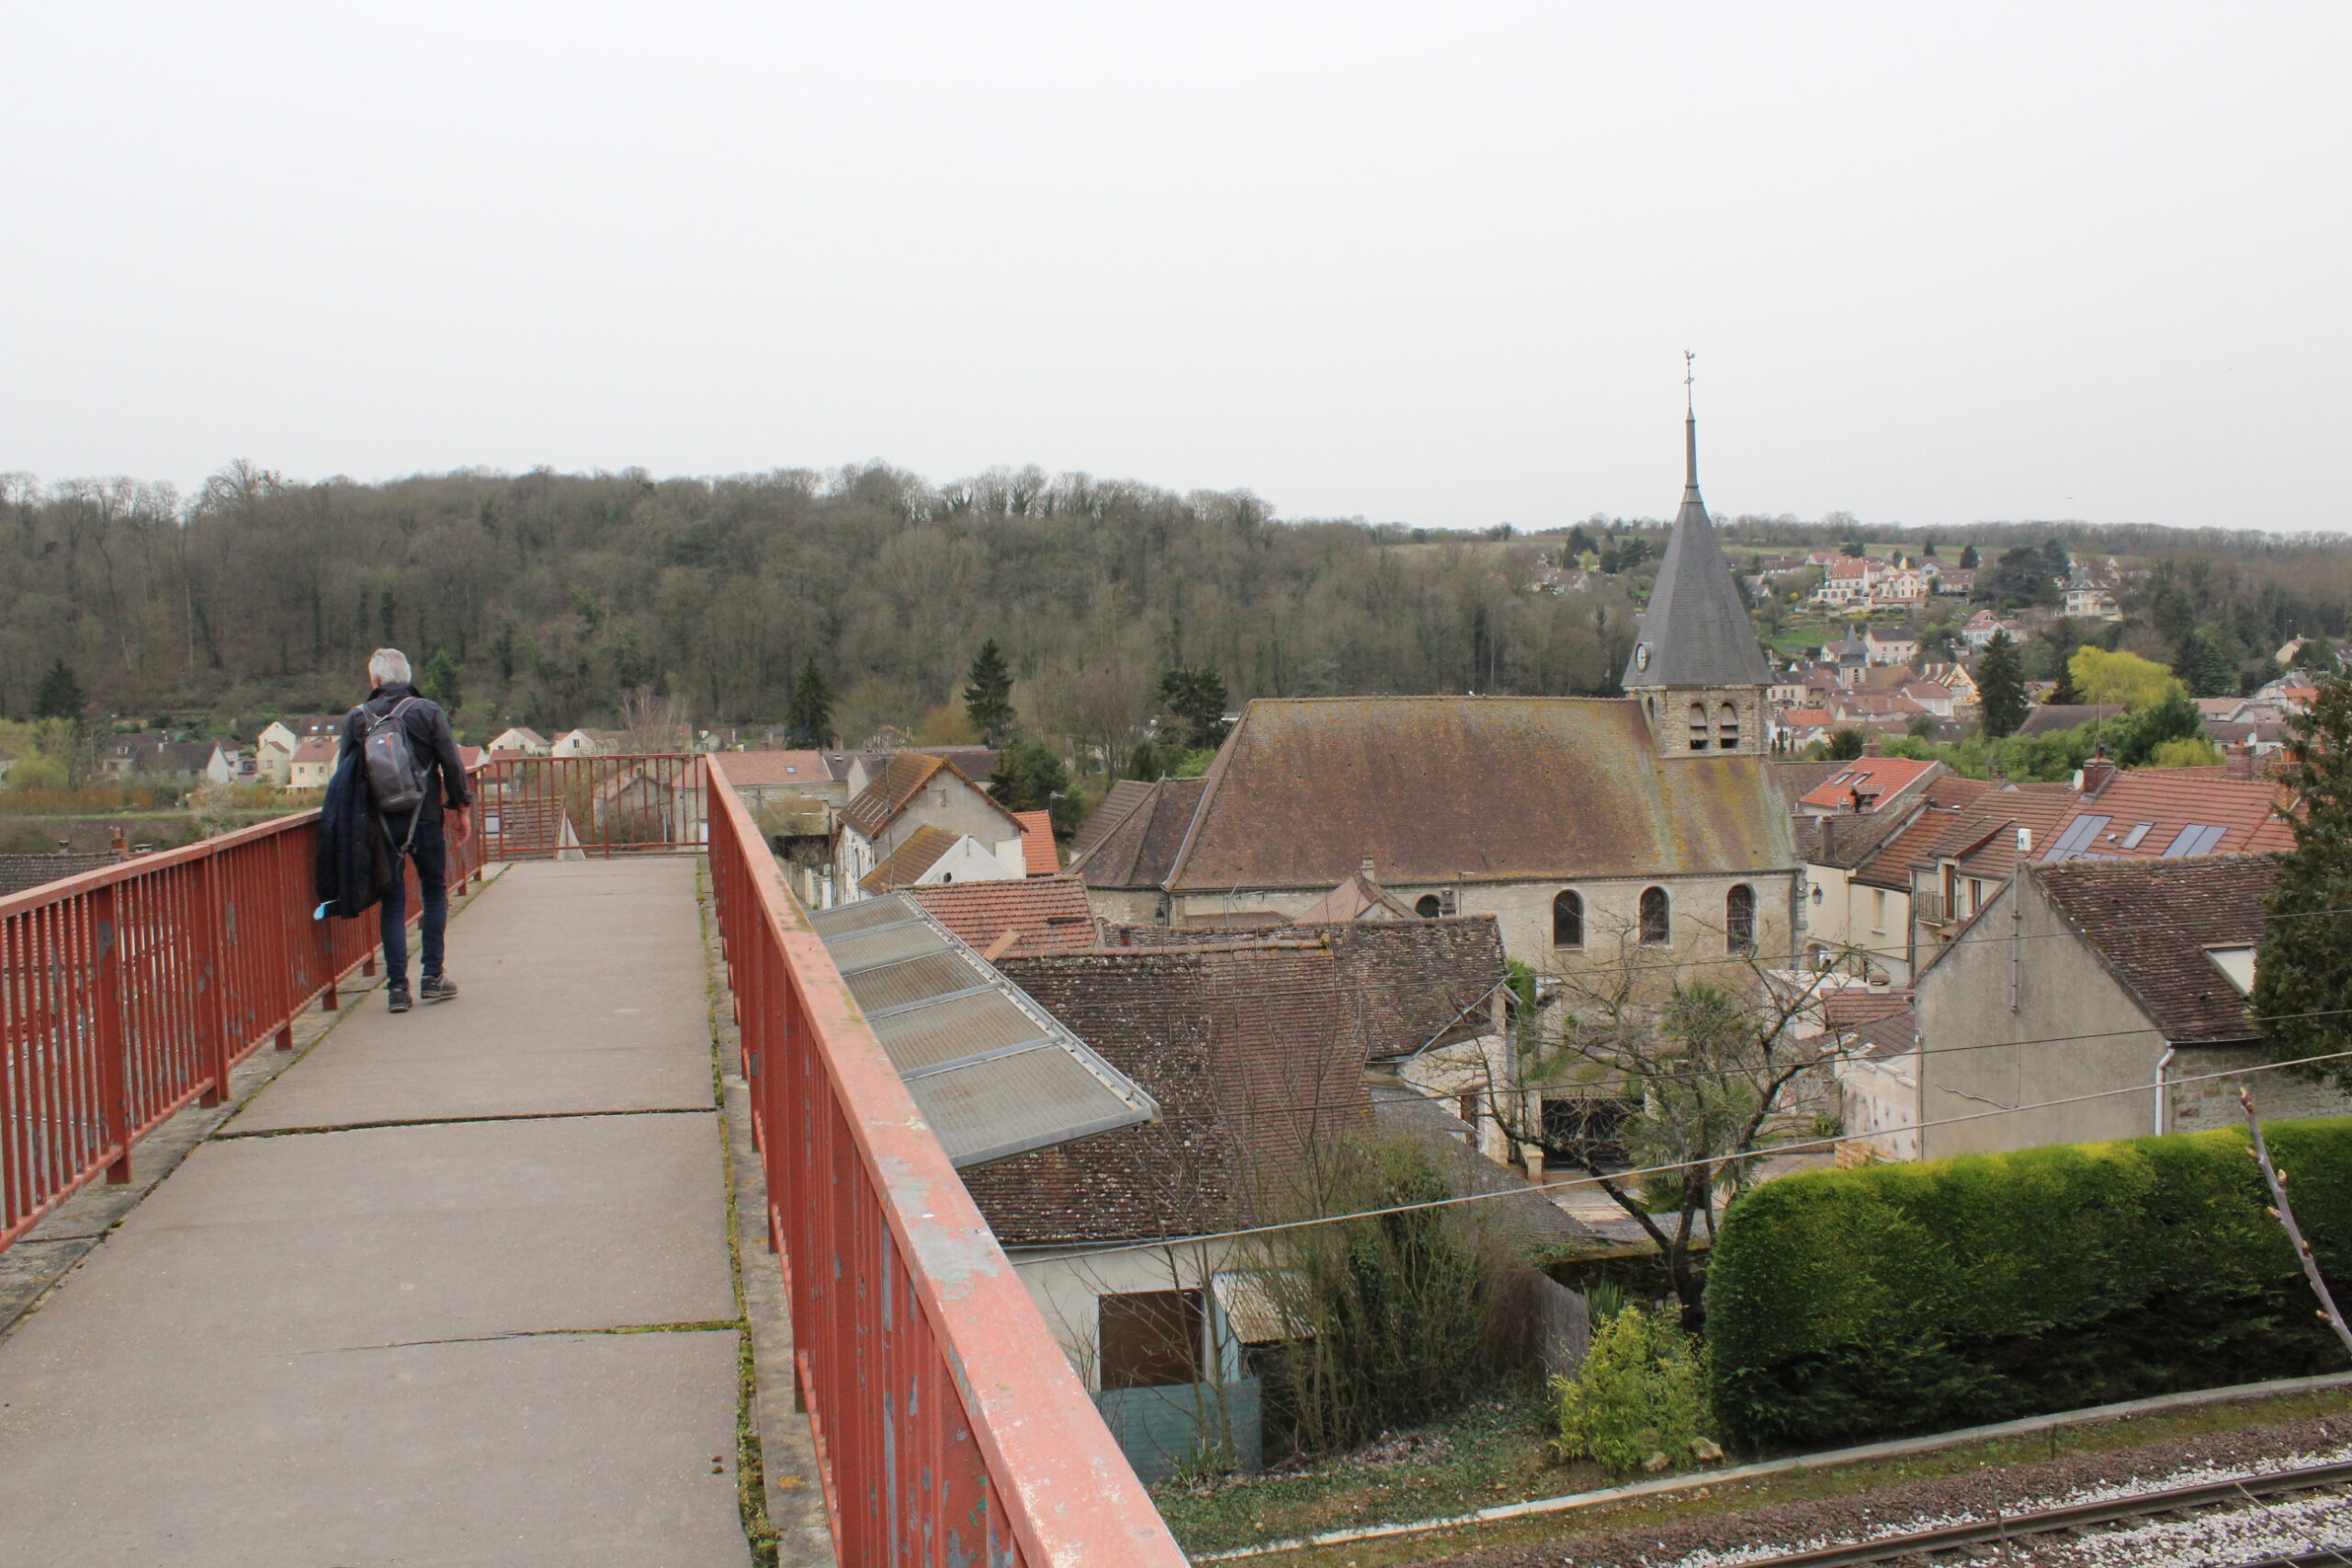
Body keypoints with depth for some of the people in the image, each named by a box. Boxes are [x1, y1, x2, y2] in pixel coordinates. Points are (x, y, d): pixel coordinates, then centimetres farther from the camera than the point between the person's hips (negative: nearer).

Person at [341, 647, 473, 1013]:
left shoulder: (356, 718, 2)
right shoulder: (428, 711, -2)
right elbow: (451, 764, -5)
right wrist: (461, 808, 4)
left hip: (380, 824, 1)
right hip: (424, 819, -1)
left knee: (392, 902, 7)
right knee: (435, 893, 14)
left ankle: (397, 986, 3)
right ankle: (433, 976, 10)